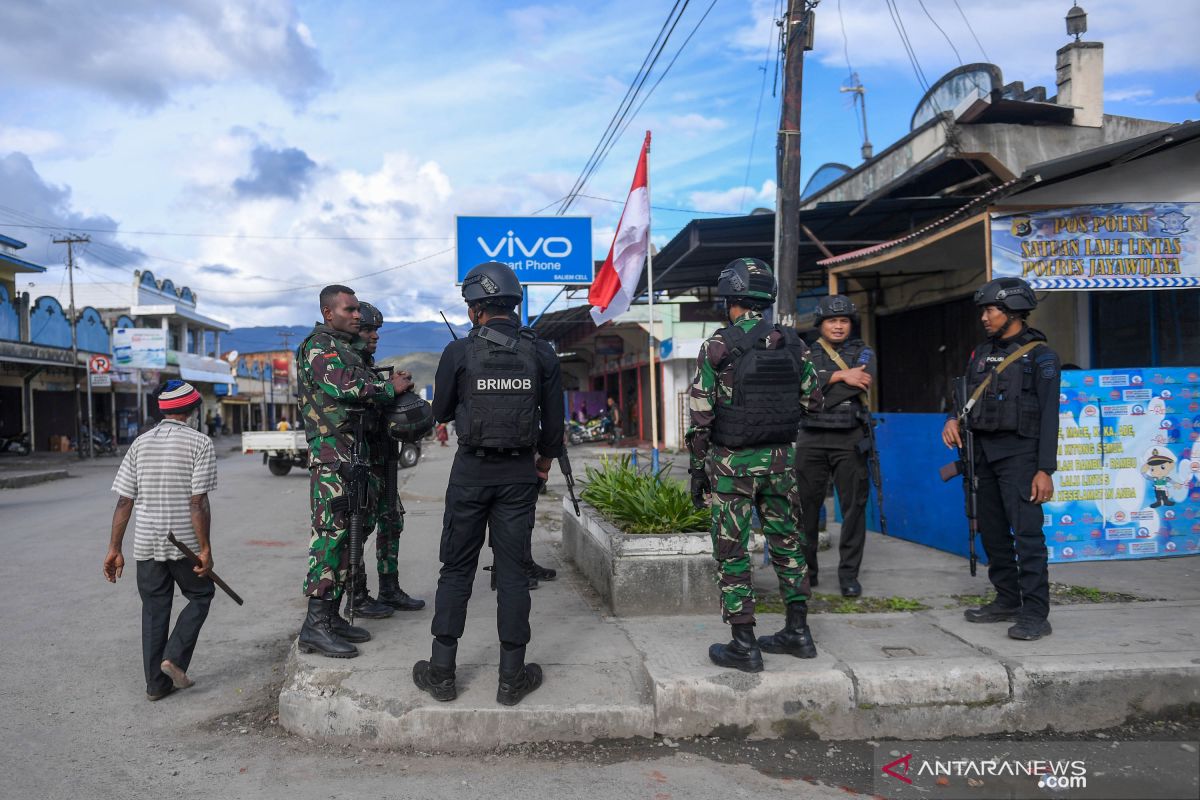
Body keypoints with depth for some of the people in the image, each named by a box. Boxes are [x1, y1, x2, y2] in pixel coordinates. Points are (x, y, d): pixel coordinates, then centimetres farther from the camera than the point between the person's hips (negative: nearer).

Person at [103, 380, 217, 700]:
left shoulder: (140, 443, 6)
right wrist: (205, 549, -10)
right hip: (184, 543, -4)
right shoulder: (200, 443, -8)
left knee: (154, 609, 13)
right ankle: (174, 657, 2)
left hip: (146, 543, 4)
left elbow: (124, 500, 3)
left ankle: (156, 682, 18)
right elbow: (198, 502, -14)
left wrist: (114, 549, 8)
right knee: (200, 596, 17)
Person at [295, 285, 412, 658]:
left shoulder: (344, 349, 23)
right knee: (330, 532, -12)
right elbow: (344, 388, -22)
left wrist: (389, 386, 6)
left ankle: (332, 617, 16)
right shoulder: (319, 346, -7)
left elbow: (359, 393, 23)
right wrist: (390, 388, -11)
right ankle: (314, 626, -10)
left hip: (352, 453, 10)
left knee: (344, 533, 10)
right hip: (331, 450, -10)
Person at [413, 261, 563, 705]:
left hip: (471, 469, -1)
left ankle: (441, 672, 16)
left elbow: (441, 412, 4)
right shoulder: (540, 353, -1)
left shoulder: (459, 353, -7)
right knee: (512, 570, 7)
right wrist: (545, 459, 21)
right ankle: (512, 677, 13)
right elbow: (554, 418, 5)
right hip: (520, 472, 1)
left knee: (457, 569, 10)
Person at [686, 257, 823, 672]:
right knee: (786, 544, 16)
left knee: (732, 553, 3)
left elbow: (701, 416, -11)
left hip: (733, 463, -4)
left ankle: (743, 645, 6)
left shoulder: (717, 346, -10)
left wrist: (697, 467, -3)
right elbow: (812, 401, 9)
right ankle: (798, 632, 24)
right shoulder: (793, 343, 2)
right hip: (782, 459, 5)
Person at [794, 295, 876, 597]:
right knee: (806, 507, 3)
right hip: (812, 441, 1)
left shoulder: (863, 352, 9)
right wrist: (840, 376, -16)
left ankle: (849, 574, 9)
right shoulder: (806, 354, 11)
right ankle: (805, 571, 14)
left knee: (854, 507, 0)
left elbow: (863, 381, -12)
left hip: (850, 440, 0)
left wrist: (821, 392, -14)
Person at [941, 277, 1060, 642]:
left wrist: (1045, 469, -17)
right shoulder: (982, 353, 14)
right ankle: (1007, 601, 24)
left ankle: (1035, 614, -7)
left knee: (1026, 532, -11)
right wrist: (953, 420, -3)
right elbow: (967, 397, 21)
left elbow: (1048, 414, -11)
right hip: (984, 453, 7)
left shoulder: (1039, 355, -5)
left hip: (1019, 452, -7)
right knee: (993, 531, 12)